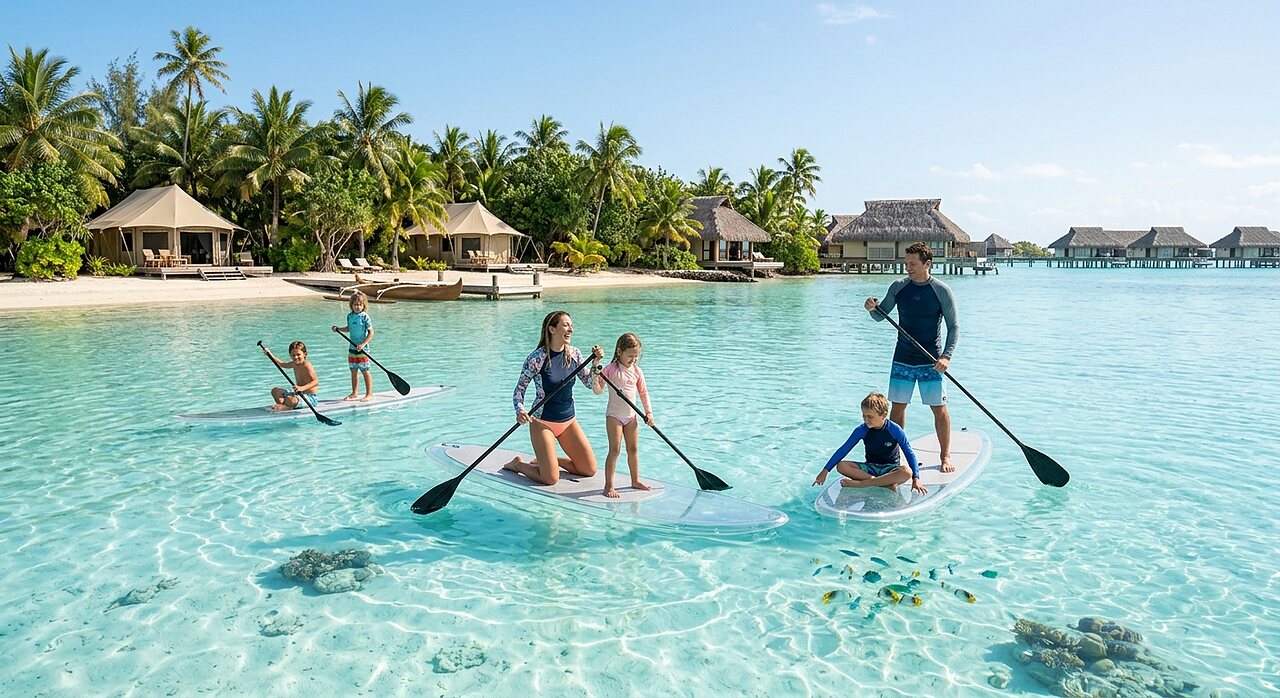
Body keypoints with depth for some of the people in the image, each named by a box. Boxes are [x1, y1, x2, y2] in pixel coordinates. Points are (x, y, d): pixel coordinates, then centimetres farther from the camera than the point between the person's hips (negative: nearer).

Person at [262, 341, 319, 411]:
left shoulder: (306, 365, -20)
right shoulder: (295, 364, 8)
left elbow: (316, 381, -30)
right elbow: (283, 364, 32)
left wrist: (302, 388, -44)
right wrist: (270, 355, 28)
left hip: (310, 398, -11)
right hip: (299, 394, 11)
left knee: (291, 400, -40)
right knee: (275, 391, 15)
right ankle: (282, 406, -10)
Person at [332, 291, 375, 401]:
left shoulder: (365, 317, -12)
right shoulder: (349, 316, 7)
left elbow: (371, 332, -13)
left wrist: (363, 344, -20)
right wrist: (338, 328, 9)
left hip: (362, 349, -6)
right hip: (352, 348, 6)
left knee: (365, 371, -1)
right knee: (353, 371, 12)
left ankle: (369, 393, 6)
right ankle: (354, 393, 21)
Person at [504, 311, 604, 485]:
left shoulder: (574, 353, -1)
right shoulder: (537, 358, -17)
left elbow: (590, 384, 2)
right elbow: (519, 389, -11)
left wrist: (595, 362, -14)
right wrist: (520, 411, -29)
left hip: (568, 420, 6)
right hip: (543, 422, -6)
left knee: (590, 470, 5)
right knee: (551, 479, -10)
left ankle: (547, 459, 26)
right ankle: (518, 464, 19)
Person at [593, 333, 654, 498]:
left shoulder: (637, 371, 4)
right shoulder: (610, 369, -10)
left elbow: (643, 392, 11)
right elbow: (598, 390, -12)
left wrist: (648, 412, 5)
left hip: (631, 416, 5)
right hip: (614, 415, -5)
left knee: (633, 449, 13)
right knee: (615, 450, -8)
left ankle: (635, 480, 27)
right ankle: (608, 486, -4)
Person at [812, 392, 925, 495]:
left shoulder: (895, 430, -14)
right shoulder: (862, 430, -8)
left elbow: (910, 453, -10)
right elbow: (844, 450, -6)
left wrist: (916, 479, -19)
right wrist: (825, 471, -10)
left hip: (890, 468, -2)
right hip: (870, 467, 2)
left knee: (907, 472, -38)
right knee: (841, 466, -24)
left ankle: (859, 483, -35)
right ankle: (886, 482, -29)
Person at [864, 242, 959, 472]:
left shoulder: (942, 291, -6)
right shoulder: (898, 287, 2)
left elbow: (953, 326, -3)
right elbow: (881, 316, 8)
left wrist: (946, 356, -14)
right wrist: (872, 309, -16)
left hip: (931, 361, -2)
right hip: (902, 360, 3)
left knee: (939, 409, 1)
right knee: (898, 407, 7)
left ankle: (945, 456, 16)